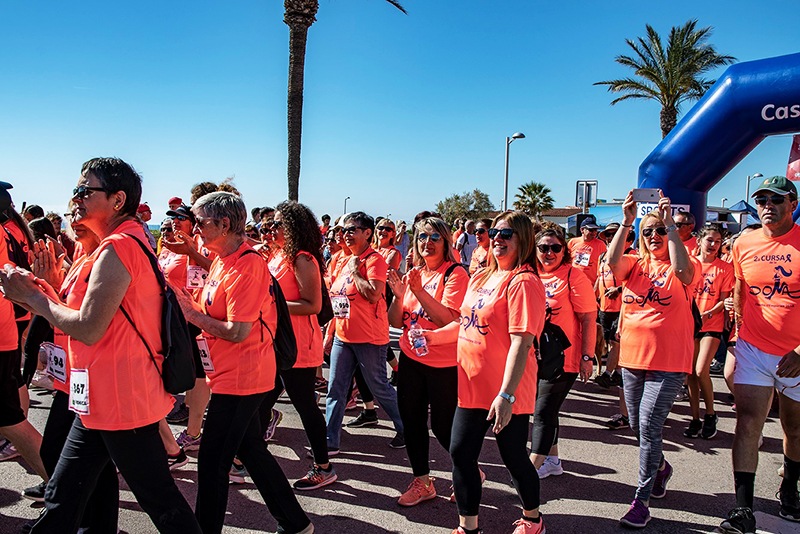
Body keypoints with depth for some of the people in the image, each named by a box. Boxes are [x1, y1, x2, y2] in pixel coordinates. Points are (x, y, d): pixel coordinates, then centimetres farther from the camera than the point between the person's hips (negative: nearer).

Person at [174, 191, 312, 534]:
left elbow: (237, 331, -24)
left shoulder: (246, 266, -20)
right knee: (252, 451, 19)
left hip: (239, 379, -10)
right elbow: (213, 313, 12)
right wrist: (188, 303, -5)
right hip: (231, 375, 10)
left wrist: (191, 313, -13)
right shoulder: (222, 261, 11)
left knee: (212, 462, 1)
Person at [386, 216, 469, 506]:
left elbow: (450, 319, -24)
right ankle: (421, 482, 31)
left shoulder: (455, 274, -11)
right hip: (411, 359, 6)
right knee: (412, 422, 13)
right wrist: (399, 295, -12)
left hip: (444, 365, -6)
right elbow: (396, 322, 5)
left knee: (443, 427, 3)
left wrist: (419, 291, -29)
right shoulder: (413, 274, 7)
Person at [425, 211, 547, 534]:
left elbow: (521, 340, -23)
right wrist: (434, 336, 7)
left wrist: (506, 394, -27)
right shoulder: (481, 278, 10)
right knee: (460, 453, 9)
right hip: (472, 385, 7)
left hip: (506, 393, -7)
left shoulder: (523, 282, -16)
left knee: (514, 458, 11)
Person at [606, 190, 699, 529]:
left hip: (668, 363, -4)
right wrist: (626, 222, -23)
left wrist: (670, 223, -26)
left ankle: (641, 500, 4)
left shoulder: (684, 269, -2)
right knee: (637, 426, 16)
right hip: (632, 358, 5)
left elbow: (681, 268, -27)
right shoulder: (635, 265, 6)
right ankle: (660, 467, 45)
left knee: (649, 428, -9)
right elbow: (612, 261, -16)